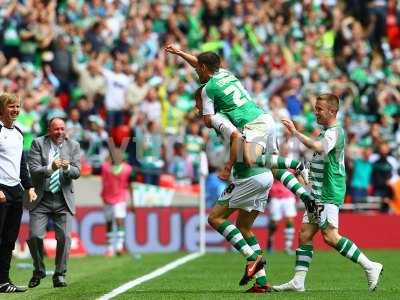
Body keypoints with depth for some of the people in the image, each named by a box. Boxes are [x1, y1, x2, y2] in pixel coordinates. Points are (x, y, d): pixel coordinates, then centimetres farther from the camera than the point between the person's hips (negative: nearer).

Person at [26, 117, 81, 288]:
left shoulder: (73, 146, 6)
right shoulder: (38, 144, 1)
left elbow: (77, 173, -1)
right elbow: (33, 170, -8)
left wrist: (67, 168, -24)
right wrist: (50, 168, -26)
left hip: (63, 199, 1)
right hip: (41, 199, -1)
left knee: (64, 237, -8)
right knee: (34, 236, -6)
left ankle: (60, 275, 7)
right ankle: (38, 271, 16)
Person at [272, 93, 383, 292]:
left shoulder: (335, 132, -12)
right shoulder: (326, 132, 21)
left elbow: (317, 147, -32)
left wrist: (295, 132, -31)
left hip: (329, 194, -10)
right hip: (317, 194, 10)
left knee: (330, 236, -18)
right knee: (305, 235, 5)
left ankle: (370, 267, -13)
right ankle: (298, 282, 4)